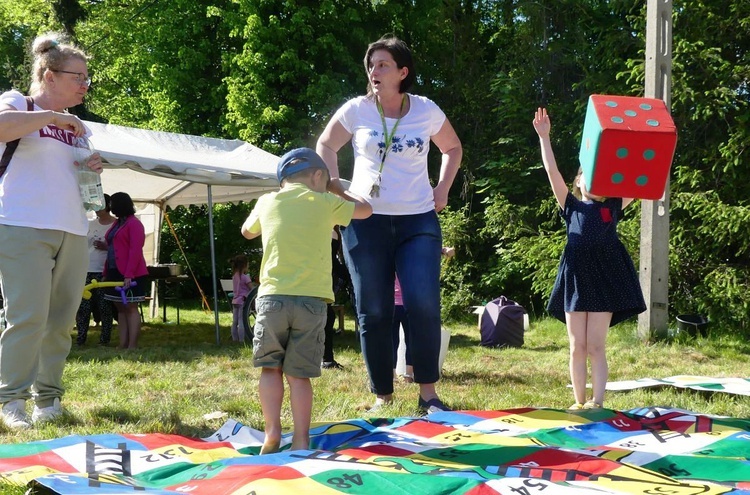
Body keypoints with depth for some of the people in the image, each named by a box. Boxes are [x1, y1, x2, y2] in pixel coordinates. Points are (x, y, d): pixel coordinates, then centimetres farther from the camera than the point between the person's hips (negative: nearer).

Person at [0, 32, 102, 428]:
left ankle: (48, 397, 10)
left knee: (60, 321, 3)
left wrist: (93, 170, 8)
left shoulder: (76, 126, 22)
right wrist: (53, 117, -13)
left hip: (72, 232, 7)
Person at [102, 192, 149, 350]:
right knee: (120, 308, 6)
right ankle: (123, 344, 7)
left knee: (130, 308, -8)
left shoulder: (134, 223, -9)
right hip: (115, 272, 9)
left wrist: (129, 275, -24)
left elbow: (135, 251, -17)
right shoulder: (117, 224, 18)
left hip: (130, 275, -9)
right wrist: (107, 272, 11)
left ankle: (132, 346, -9)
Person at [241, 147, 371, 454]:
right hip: (311, 300, -1)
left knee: (270, 367, 10)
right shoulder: (324, 203, 6)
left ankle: (272, 434, 3)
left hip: (272, 297, 1)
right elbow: (365, 209, 25)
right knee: (299, 374, 2)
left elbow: (247, 232, 31)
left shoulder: (267, 202, 11)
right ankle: (300, 440, 2)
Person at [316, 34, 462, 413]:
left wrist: (443, 189, 7)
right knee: (374, 313, 2)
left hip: (419, 221, 0)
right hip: (367, 221, 0)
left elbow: (452, 148, 19)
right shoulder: (357, 110, -1)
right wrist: (331, 180, -3)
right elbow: (326, 145, 14)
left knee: (424, 305, -13)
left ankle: (428, 393, -1)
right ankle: (382, 396, 13)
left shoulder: (427, 111, 1)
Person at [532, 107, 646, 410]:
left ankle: (597, 402, -7)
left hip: (605, 274, 0)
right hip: (576, 273, 0)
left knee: (596, 346, -4)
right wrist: (544, 136, 3)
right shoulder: (571, 207, 14)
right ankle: (579, 402, 8)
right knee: (577, 347, 2)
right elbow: (552, 170, 8)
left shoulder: (613, 206, 17)